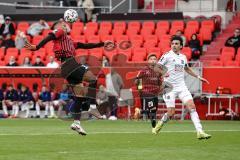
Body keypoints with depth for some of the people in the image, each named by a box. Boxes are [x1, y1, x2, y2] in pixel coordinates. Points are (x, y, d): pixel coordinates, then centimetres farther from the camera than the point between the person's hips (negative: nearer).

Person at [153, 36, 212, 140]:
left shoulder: (183, 57, 13)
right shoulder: (167, 56, -5)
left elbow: (187, 69, 32)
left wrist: (198, 77, 32)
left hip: (181, 87, 5)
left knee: (192, 106, -11)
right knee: (171, 112, -9)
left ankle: (200, 132, -16)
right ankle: (159, 124, 24)